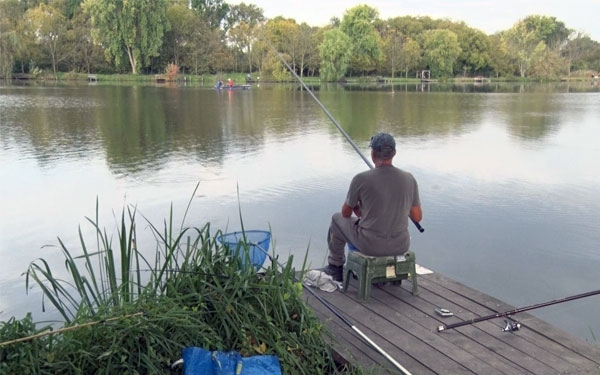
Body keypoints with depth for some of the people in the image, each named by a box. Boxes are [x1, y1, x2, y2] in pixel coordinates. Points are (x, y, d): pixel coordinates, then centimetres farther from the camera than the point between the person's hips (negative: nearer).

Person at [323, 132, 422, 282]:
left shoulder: (361, 179, -15)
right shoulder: (409, 179, -5)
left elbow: (346, 213, 0)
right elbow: (417, 217, 2)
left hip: (370, 244, -3)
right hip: (400, 246, 4)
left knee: (337, 219, 25)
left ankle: (336, 267, 39)